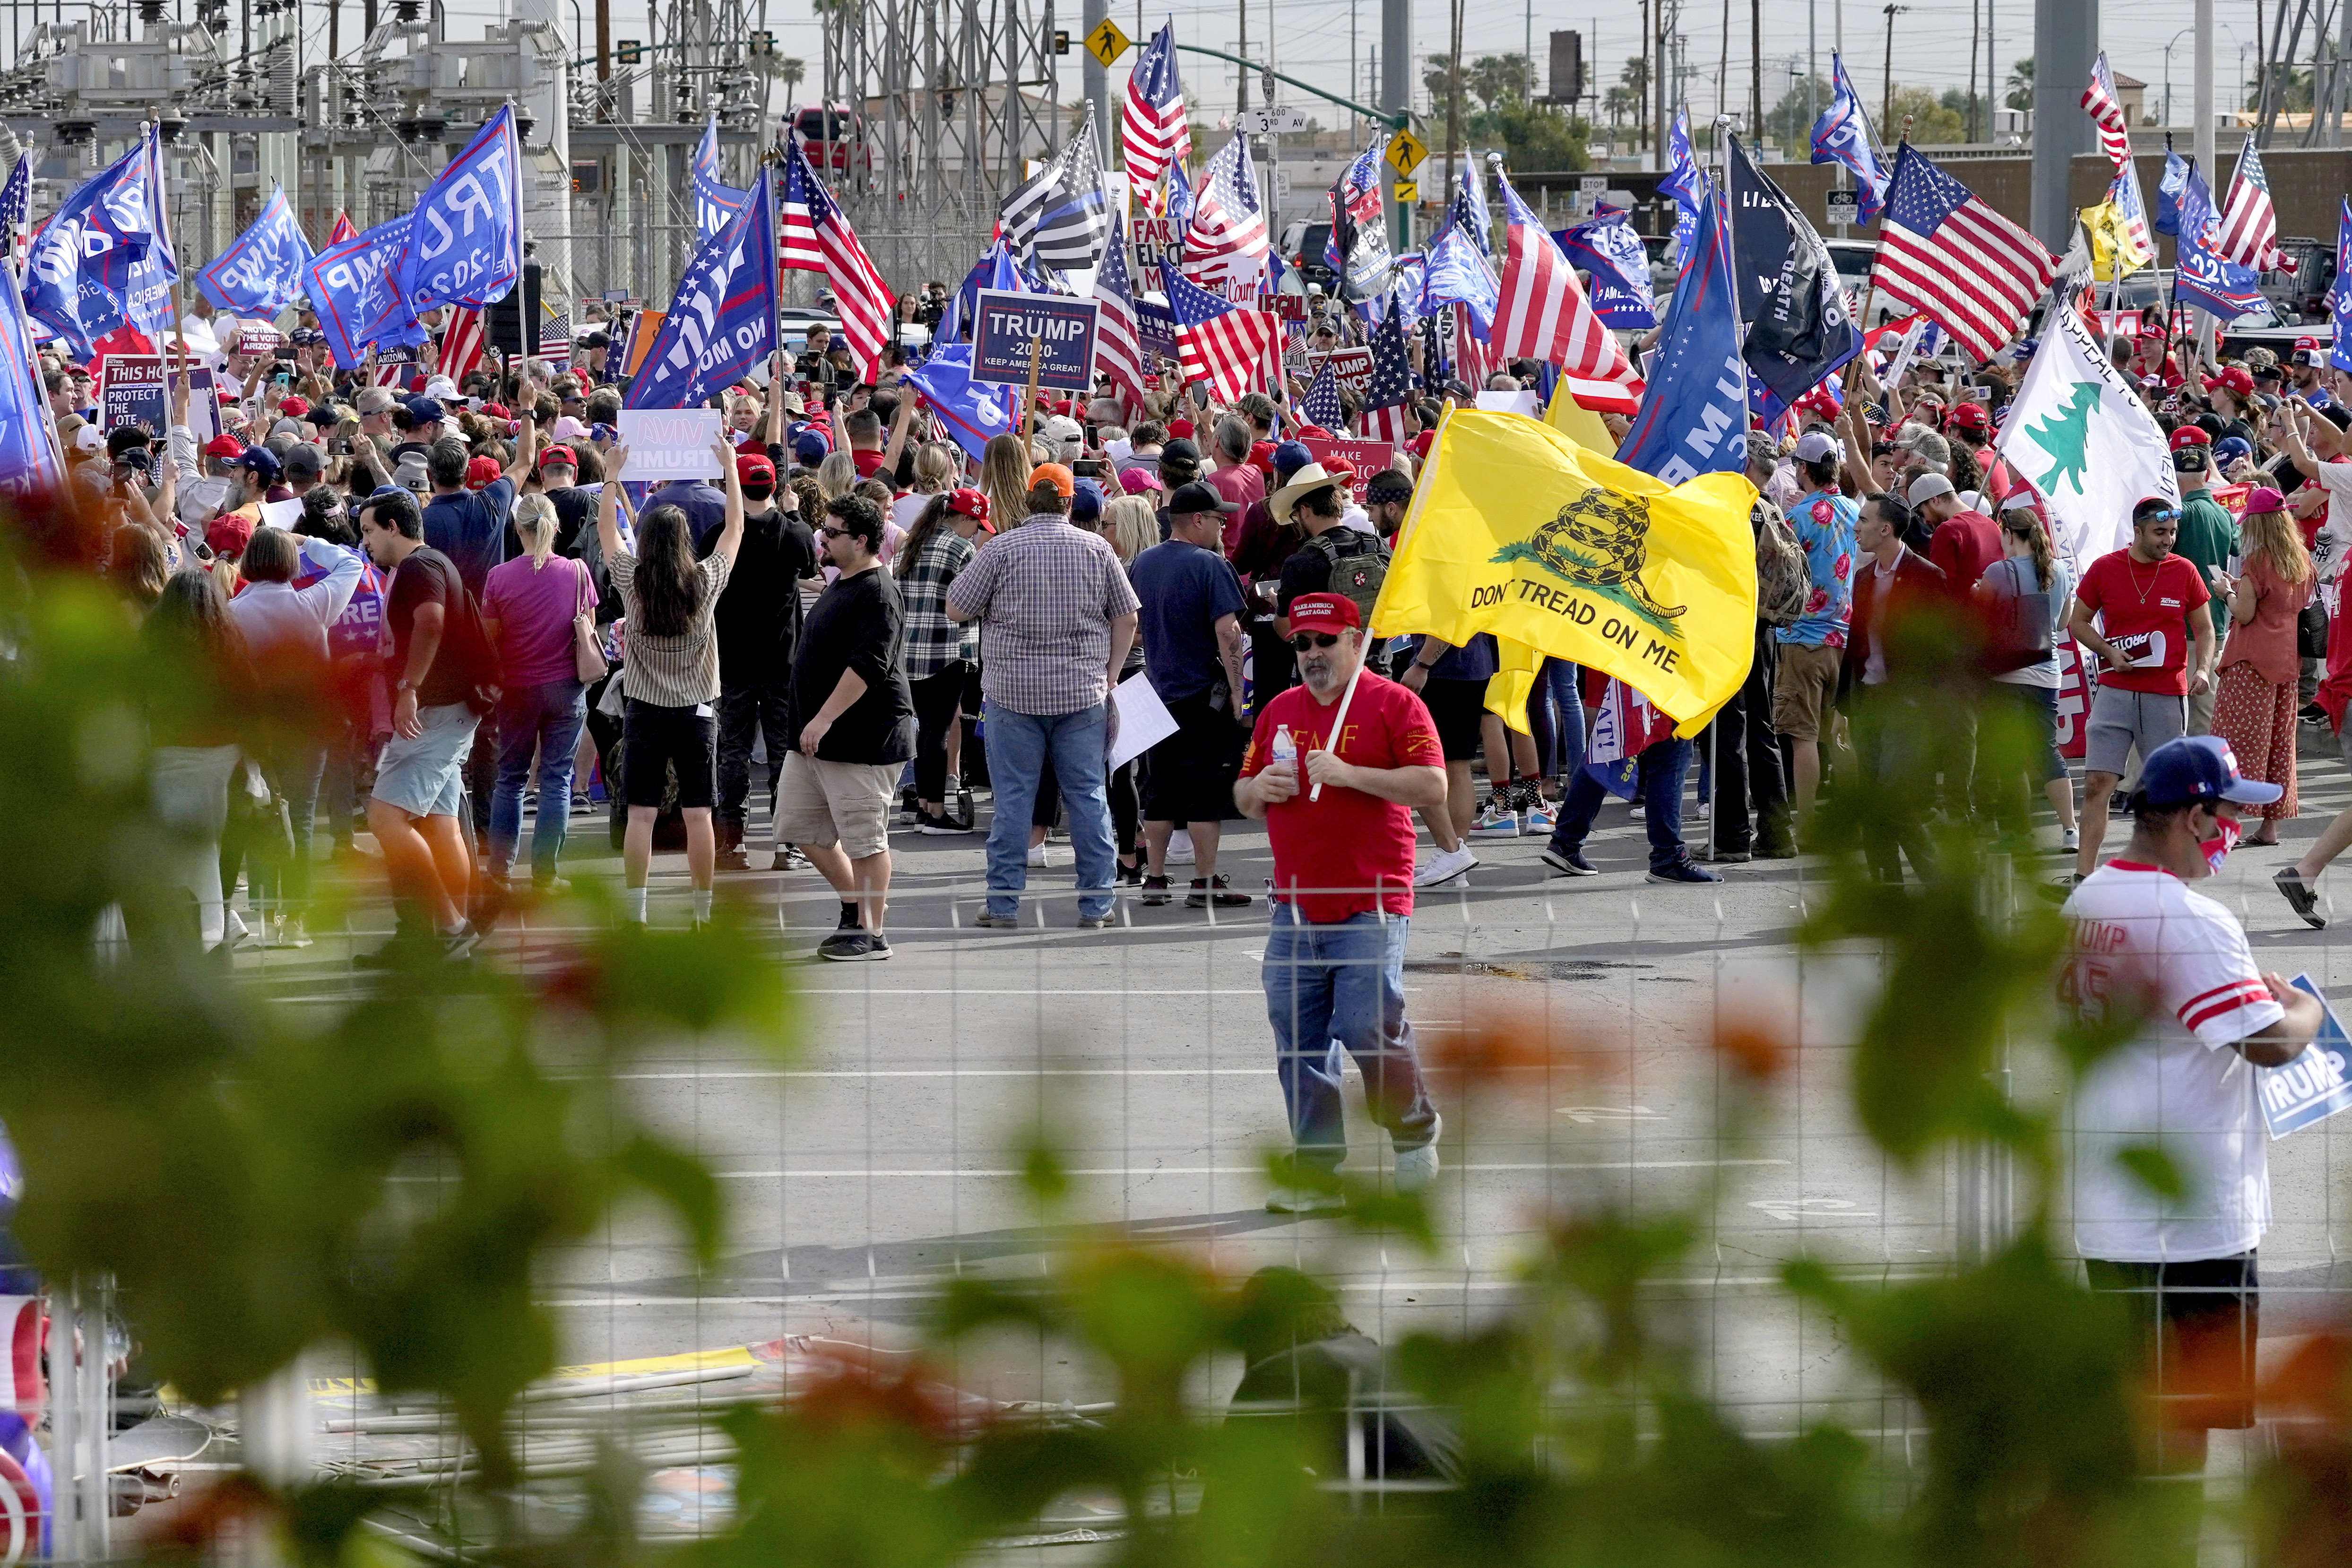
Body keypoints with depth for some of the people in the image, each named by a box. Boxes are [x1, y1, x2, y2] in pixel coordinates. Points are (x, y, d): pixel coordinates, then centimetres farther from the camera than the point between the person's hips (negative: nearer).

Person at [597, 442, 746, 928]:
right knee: (698, 814, 3)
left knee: (640, 814, -1)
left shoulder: (632, 581, -7)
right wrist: (729, 467, 14)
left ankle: (634, 915, -3)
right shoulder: (706, 581, -7)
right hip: (696, 711, 0)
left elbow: (605, 527, 8)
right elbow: (734, 527, 7)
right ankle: (703, 912, 6)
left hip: (645, 710, 0)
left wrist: (613, 473, 15)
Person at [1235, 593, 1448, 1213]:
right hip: (1295, 903, 6)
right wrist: (1258, 789, 0)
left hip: (1371, 904, -5)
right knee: (1299, 1041, 2)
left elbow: (1433, 787, -10)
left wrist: (1350, 774, -17)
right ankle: (1316, 1172, 6)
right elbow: (1245, 796, 24)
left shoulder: (1393, 704, -1)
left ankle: (1414, 1128, 14)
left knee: (1368, 1028, -12)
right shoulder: (1278, 712, 17)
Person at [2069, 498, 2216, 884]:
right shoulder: (2105, 569, 0)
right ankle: (2083, 877, -5)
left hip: (2168, 695, 0)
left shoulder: (2184, 573, 2)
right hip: (2116, 690, 0)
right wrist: (2110, 651, -9)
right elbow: (2078, 622, 9)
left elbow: (2204, 629, 10)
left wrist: (2203, 669, -8)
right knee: (2097, 783, -7)